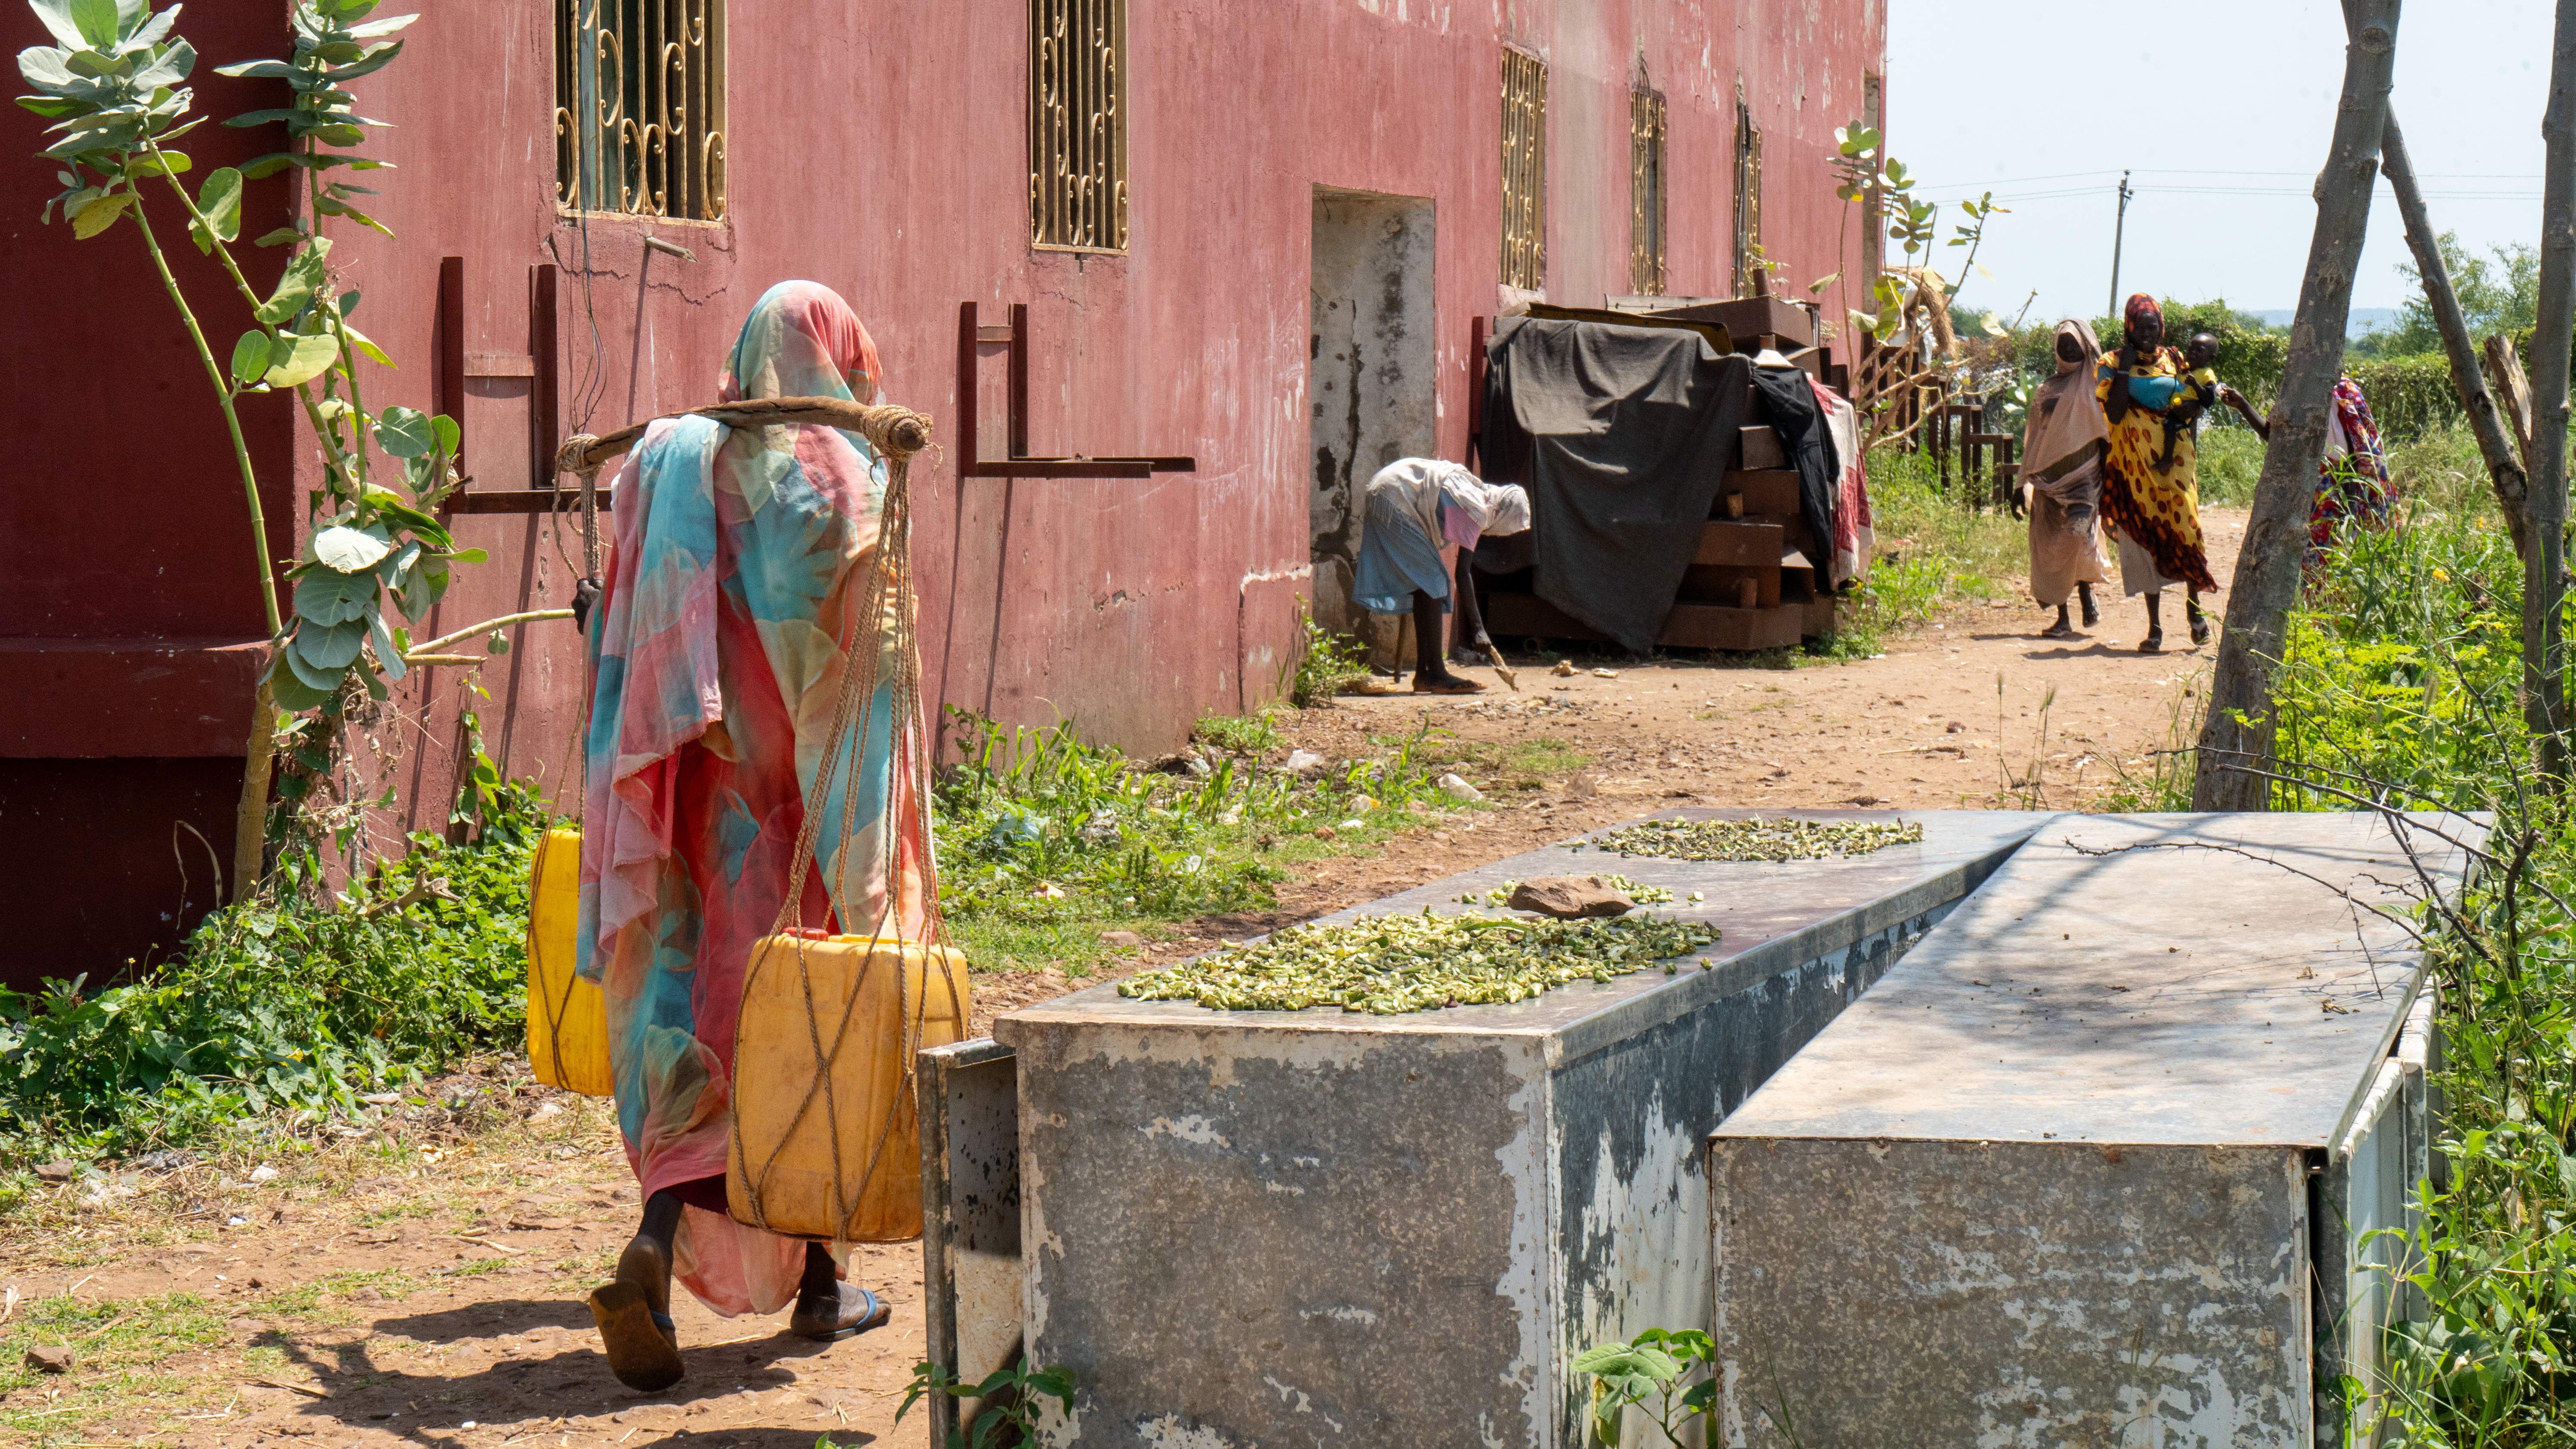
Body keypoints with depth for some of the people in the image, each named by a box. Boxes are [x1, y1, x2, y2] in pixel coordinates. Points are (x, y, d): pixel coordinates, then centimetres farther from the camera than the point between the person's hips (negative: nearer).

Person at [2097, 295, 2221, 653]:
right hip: (2136, 463, -1)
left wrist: (2207, 395, -5)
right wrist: (2124, 369, -15)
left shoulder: (2174, 361, 9)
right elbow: (2114, 414, -14)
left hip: (2174, 458, 1)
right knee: (2146, 536, 0)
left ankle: (2194, 610, 9)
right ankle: (2154, 626, 5)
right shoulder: (2111, 366, 0)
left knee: (2184, 528, -9)